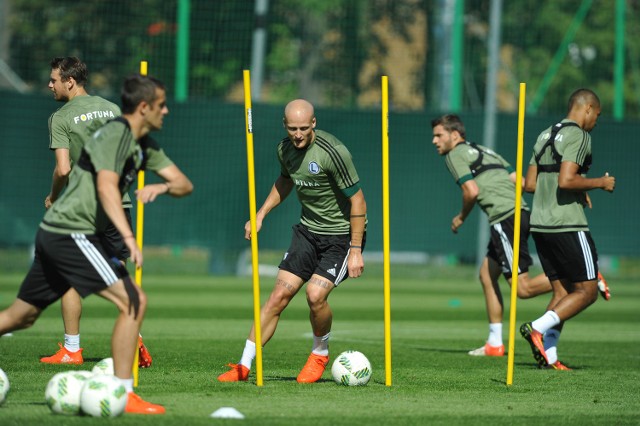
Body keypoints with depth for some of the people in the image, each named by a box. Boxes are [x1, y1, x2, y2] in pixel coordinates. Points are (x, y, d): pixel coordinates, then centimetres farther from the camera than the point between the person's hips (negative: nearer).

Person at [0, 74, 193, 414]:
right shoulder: (116, 133, -13)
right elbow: (106, 188, -27)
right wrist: (129, 238, -38)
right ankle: (123, 394, -13)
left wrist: (163, 186, -10)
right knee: (134, 301, -14)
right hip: (72, 233, -10)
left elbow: (184, 184, 14)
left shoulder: (144, 145, 15)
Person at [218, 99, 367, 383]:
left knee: (315, 294, -21)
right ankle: (245, 365, 3)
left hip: (342, 234, -6)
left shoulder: (333, 152, -24)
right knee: (279, 295, -2)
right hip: (308, 229, 6)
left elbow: (357, 201, -18)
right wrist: (261, 214, 14)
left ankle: (320, 353, 8)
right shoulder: (285, 149, -3)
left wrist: (356, 250, -19)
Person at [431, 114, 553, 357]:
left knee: (523, 289, -9)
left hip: (505, 218, -9)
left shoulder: (455, 155, 1)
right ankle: (495, 344, 15)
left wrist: (461, 217, 3)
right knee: (487, 275, 15)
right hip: (521, 212, 9)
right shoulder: (484, 151, 26)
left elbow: (472, 191, -10)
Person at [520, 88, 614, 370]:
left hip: (540, 225, 9)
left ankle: (548, 357, -1)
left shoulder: (545, 135, 17)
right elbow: (566, 180, -22)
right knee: (587, 291, -1)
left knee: (562, 291, 10)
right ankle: (538, 328, -16)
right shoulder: (578, 136, -10)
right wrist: (600, 183, -7)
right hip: (567, 226, -9)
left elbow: (530, 184, 18)